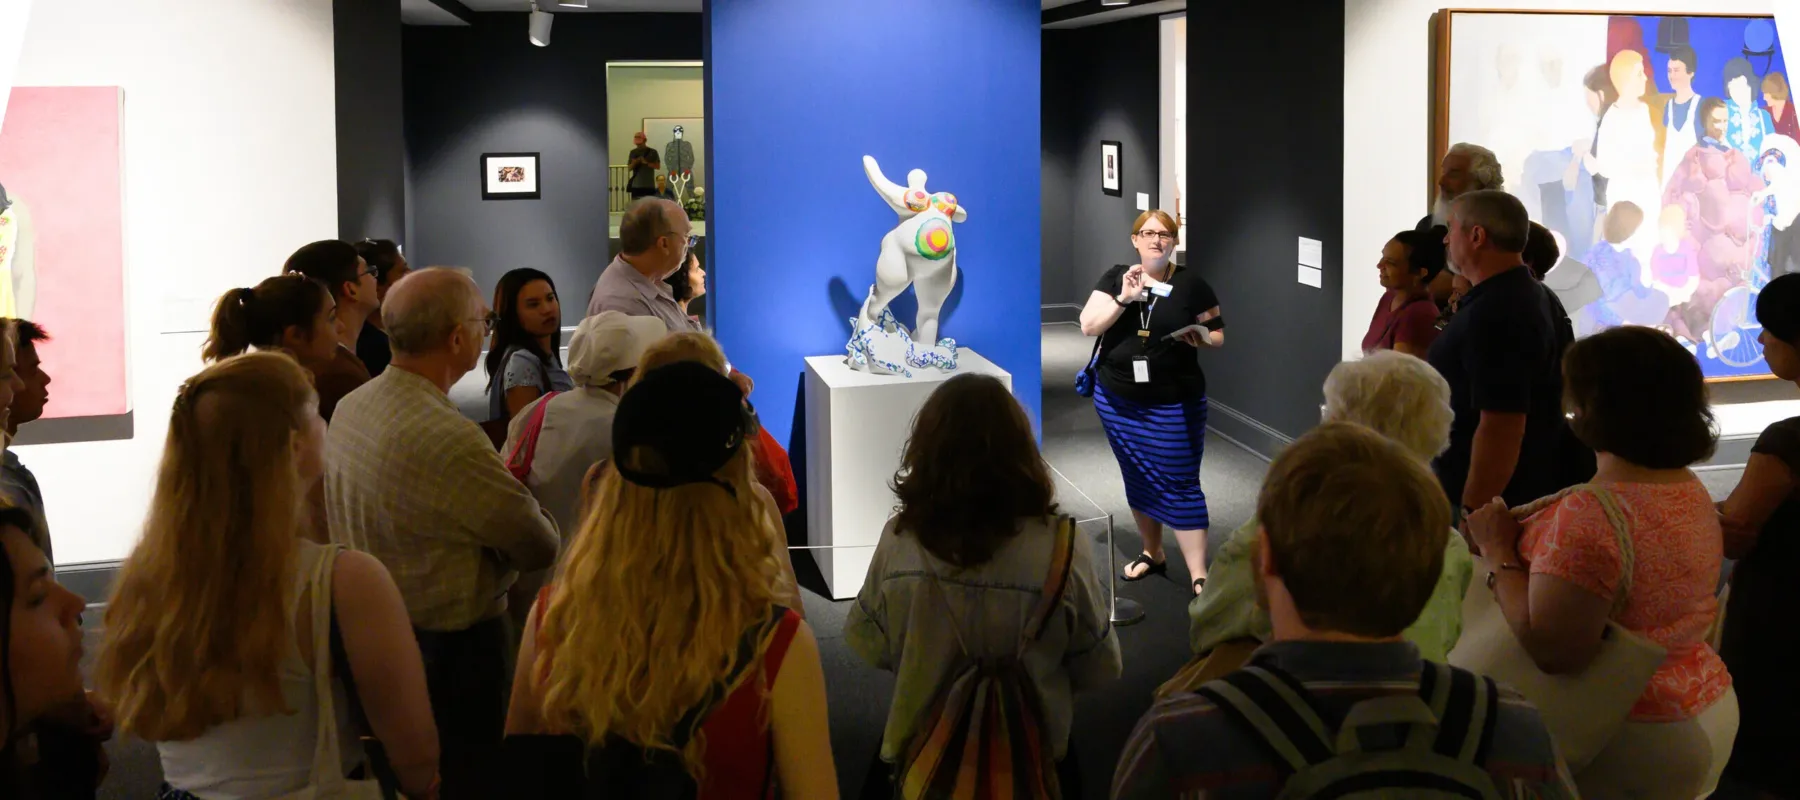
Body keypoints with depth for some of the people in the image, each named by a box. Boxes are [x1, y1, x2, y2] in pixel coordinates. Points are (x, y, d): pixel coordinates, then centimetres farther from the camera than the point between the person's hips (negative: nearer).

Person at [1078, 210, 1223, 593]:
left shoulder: (1191, 284, -4)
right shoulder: (1116, 278, 1)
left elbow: (1218, 336, 1)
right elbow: (1088, 326, -9)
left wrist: (1199, 338, -21)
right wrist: (1123, 299, -22)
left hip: (1174, 403, -3)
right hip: (1118, 401, 3)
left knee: (1180, 484, -3)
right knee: (1138, 479, 15)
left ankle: (1198, 575, 1)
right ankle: (1152, 554, 33)